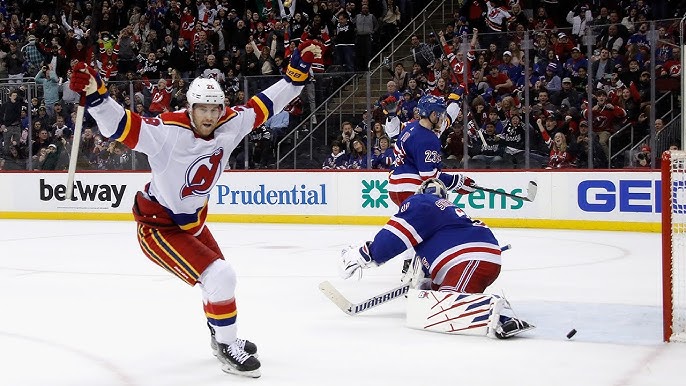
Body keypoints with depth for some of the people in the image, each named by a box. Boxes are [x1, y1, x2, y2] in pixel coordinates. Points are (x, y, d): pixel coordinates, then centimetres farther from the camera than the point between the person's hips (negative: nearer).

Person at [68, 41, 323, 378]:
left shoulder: (230, 125, -12)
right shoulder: (168, 131, -31)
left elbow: (265, 104, -1)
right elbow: (119, 126, -41)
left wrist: (298, 69, -6)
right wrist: (95, 94, -57)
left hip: (193, 221, 8)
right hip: (158, 225, -8)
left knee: (220, 279, 24)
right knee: (220, 277, -18)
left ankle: (223, 336, 50)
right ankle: (227, 348, 0)